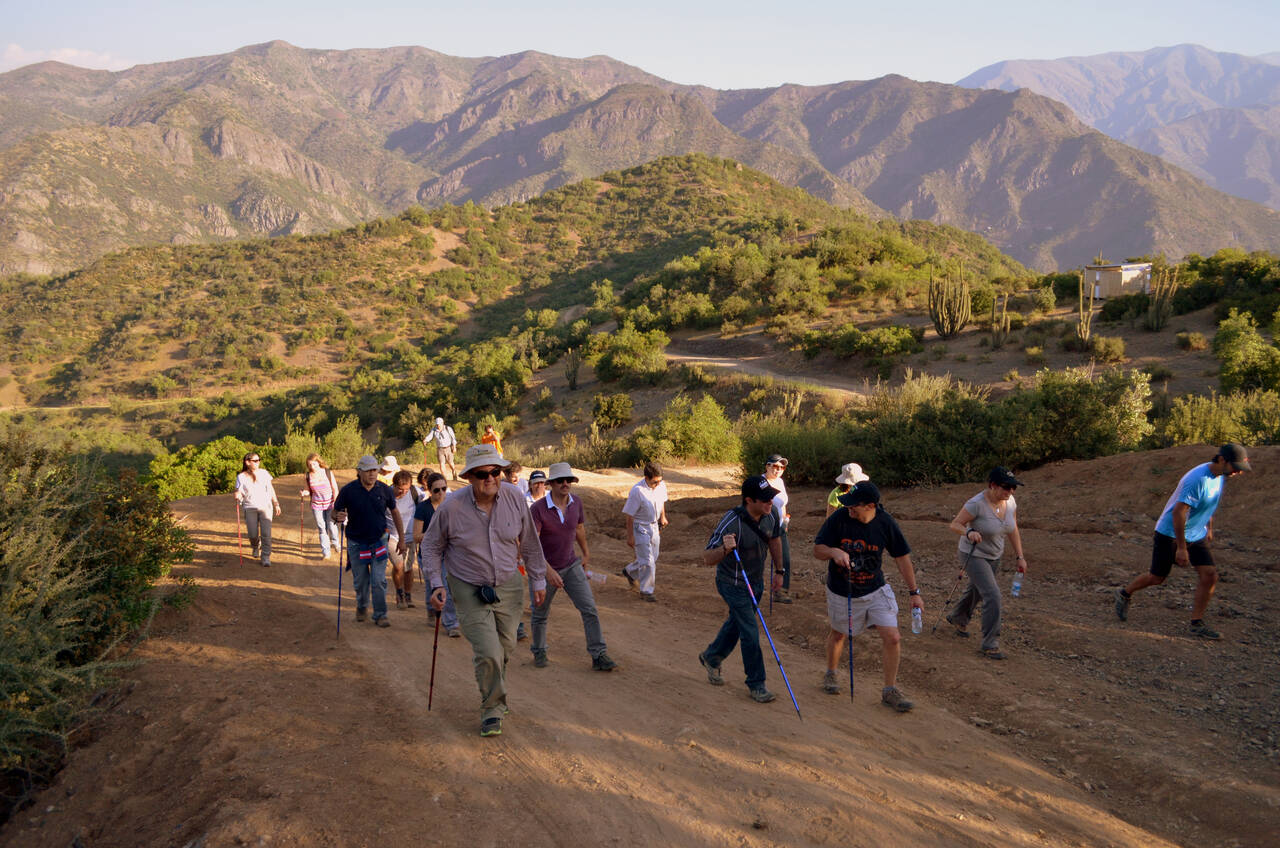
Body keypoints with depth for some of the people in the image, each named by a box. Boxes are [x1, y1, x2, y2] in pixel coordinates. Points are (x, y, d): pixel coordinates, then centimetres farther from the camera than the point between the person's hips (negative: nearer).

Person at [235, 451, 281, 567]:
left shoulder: (264, 473, 5)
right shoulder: (241, 477, 0)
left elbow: (271, 489, 12)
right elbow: (238, 493, -1)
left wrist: (276, 504, 12)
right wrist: (237, 498, -25)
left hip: (265, 506, 1)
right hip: (250, 508, -1)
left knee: (266, 534, -10)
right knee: (253, 535, -3)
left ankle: (266, 558, -2)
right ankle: (255, 546, 32)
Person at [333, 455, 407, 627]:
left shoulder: (384, 490, -6)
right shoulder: (348, 490, -11)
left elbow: (395, 513, 8)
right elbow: (335, 513, -3)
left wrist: (401, 539, 9)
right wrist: (338, 518, -29)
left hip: (379, 541, 0)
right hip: (356, 543, 0)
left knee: (379, 581, -5)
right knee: (360, 582, 12)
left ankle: (380, 615, 7)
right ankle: (362, 607, 39)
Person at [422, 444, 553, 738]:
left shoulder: (514, 497, -11)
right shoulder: (452, 507, -19)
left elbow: (529, 541, 4)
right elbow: (431, 546, -2)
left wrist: (539, 579, 8)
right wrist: (436, 584, -12)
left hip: (508, 586, 4)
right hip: (469, 590, -3)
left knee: (505, 647, 18)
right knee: (488, 653, -12)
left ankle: (495, 694, 48)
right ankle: (492, 708, 13)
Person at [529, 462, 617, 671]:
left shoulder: (576, 503, -5)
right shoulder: (538, 509, -21)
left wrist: (586, 554, 28)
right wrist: (547, 571, -37)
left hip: (571, 566, 3)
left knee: (589, 609, -7)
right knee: (541, 615, 13)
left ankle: (599, 656, -2)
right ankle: (539, 652, 36)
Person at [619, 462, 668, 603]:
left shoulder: (661, 486, -8)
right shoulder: (637, 491, -26)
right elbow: (629, 515, -19)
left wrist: (662, 516, 11)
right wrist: (630, 536, -16)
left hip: (654, 526, 7)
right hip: (640, 528, -7)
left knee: (653, 558, 19)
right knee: (647, 561, -6)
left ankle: (629, 571, 44)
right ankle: (646, 591, 11)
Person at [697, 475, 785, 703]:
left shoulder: (771, 514, -12)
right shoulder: (731, 523, -32)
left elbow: (775, 540, 10)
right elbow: (707, 559, -32)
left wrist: (779, 571, 16)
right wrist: (724, 549, -53)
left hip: (756, 582, 7)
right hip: (733, 585, -7)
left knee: (736, 624, 23)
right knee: (750, 634, -4)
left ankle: (711, 657, 48)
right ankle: (755, 684, 15)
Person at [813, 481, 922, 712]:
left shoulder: (885, 522, -15)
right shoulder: (838, 518, -19)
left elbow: (902, 557, -3)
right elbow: (817, 550, -12)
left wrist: (914, 592, -1)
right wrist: (834, 551, -36)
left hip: (875, 591, 1)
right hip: (840, 592, 0)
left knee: (892, 638, -7)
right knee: (837, 634, 19)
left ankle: (890, 690, 10)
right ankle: (830, 674, 46)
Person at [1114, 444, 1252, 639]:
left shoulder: (1219, 476, 1)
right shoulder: (1198, 480, -28)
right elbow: (1178, 512, -29)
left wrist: (1209, 527, 26)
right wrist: (1181, 548, -26)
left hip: (1197, 536, 8)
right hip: (1170, 534, -8)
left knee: (1209, 575, -5)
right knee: (1157, 578, 4)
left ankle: (1197, 623, 5)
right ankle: (1125, 595, 30)